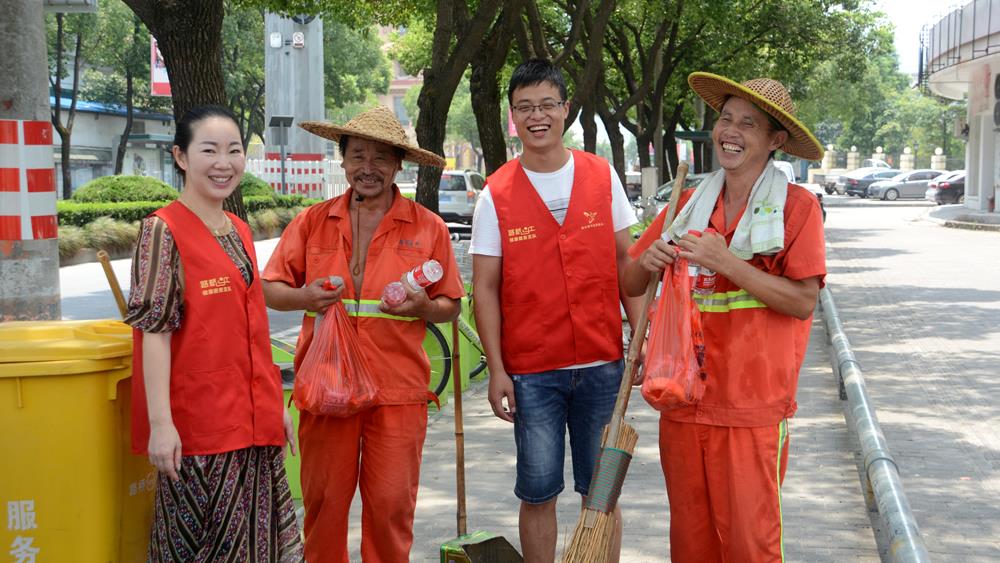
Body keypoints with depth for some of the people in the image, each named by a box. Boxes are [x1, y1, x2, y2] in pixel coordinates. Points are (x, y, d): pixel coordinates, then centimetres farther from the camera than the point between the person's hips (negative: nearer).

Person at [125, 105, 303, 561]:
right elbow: (153, 329, -13)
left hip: (253, 421, 7)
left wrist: (275, 405, 18)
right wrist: (160, 422, -19)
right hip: (197, 421, -7)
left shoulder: (240, 231, 13)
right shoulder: (163, 230, -8)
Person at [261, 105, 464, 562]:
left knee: (391, 505, 2)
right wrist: (301, 297, -10)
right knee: (323, 501, 6)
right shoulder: (312, 222, 8)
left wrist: (423, 307, -12)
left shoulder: (428, 228, 5)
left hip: (398, 389, -1)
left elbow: (450, 306, 10)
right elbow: (270, 289, 11)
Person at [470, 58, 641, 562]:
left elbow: (625, 261, 8)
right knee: (538, 493, 6)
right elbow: (485, 288, -1)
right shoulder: (496, 194, -2)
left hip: (601, 362, 1)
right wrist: (496, 369, -7)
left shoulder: (602, 176, 3)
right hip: (531, 370, -1)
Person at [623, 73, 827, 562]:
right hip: (684, 398, 4)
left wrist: (727, 262, -18)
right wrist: (647, 262, -10)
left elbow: (804, 302, -10)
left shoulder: (796, 207, -2)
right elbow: (630, 285, 13)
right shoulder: (689, 204, 9)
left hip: (753, 406, -4)